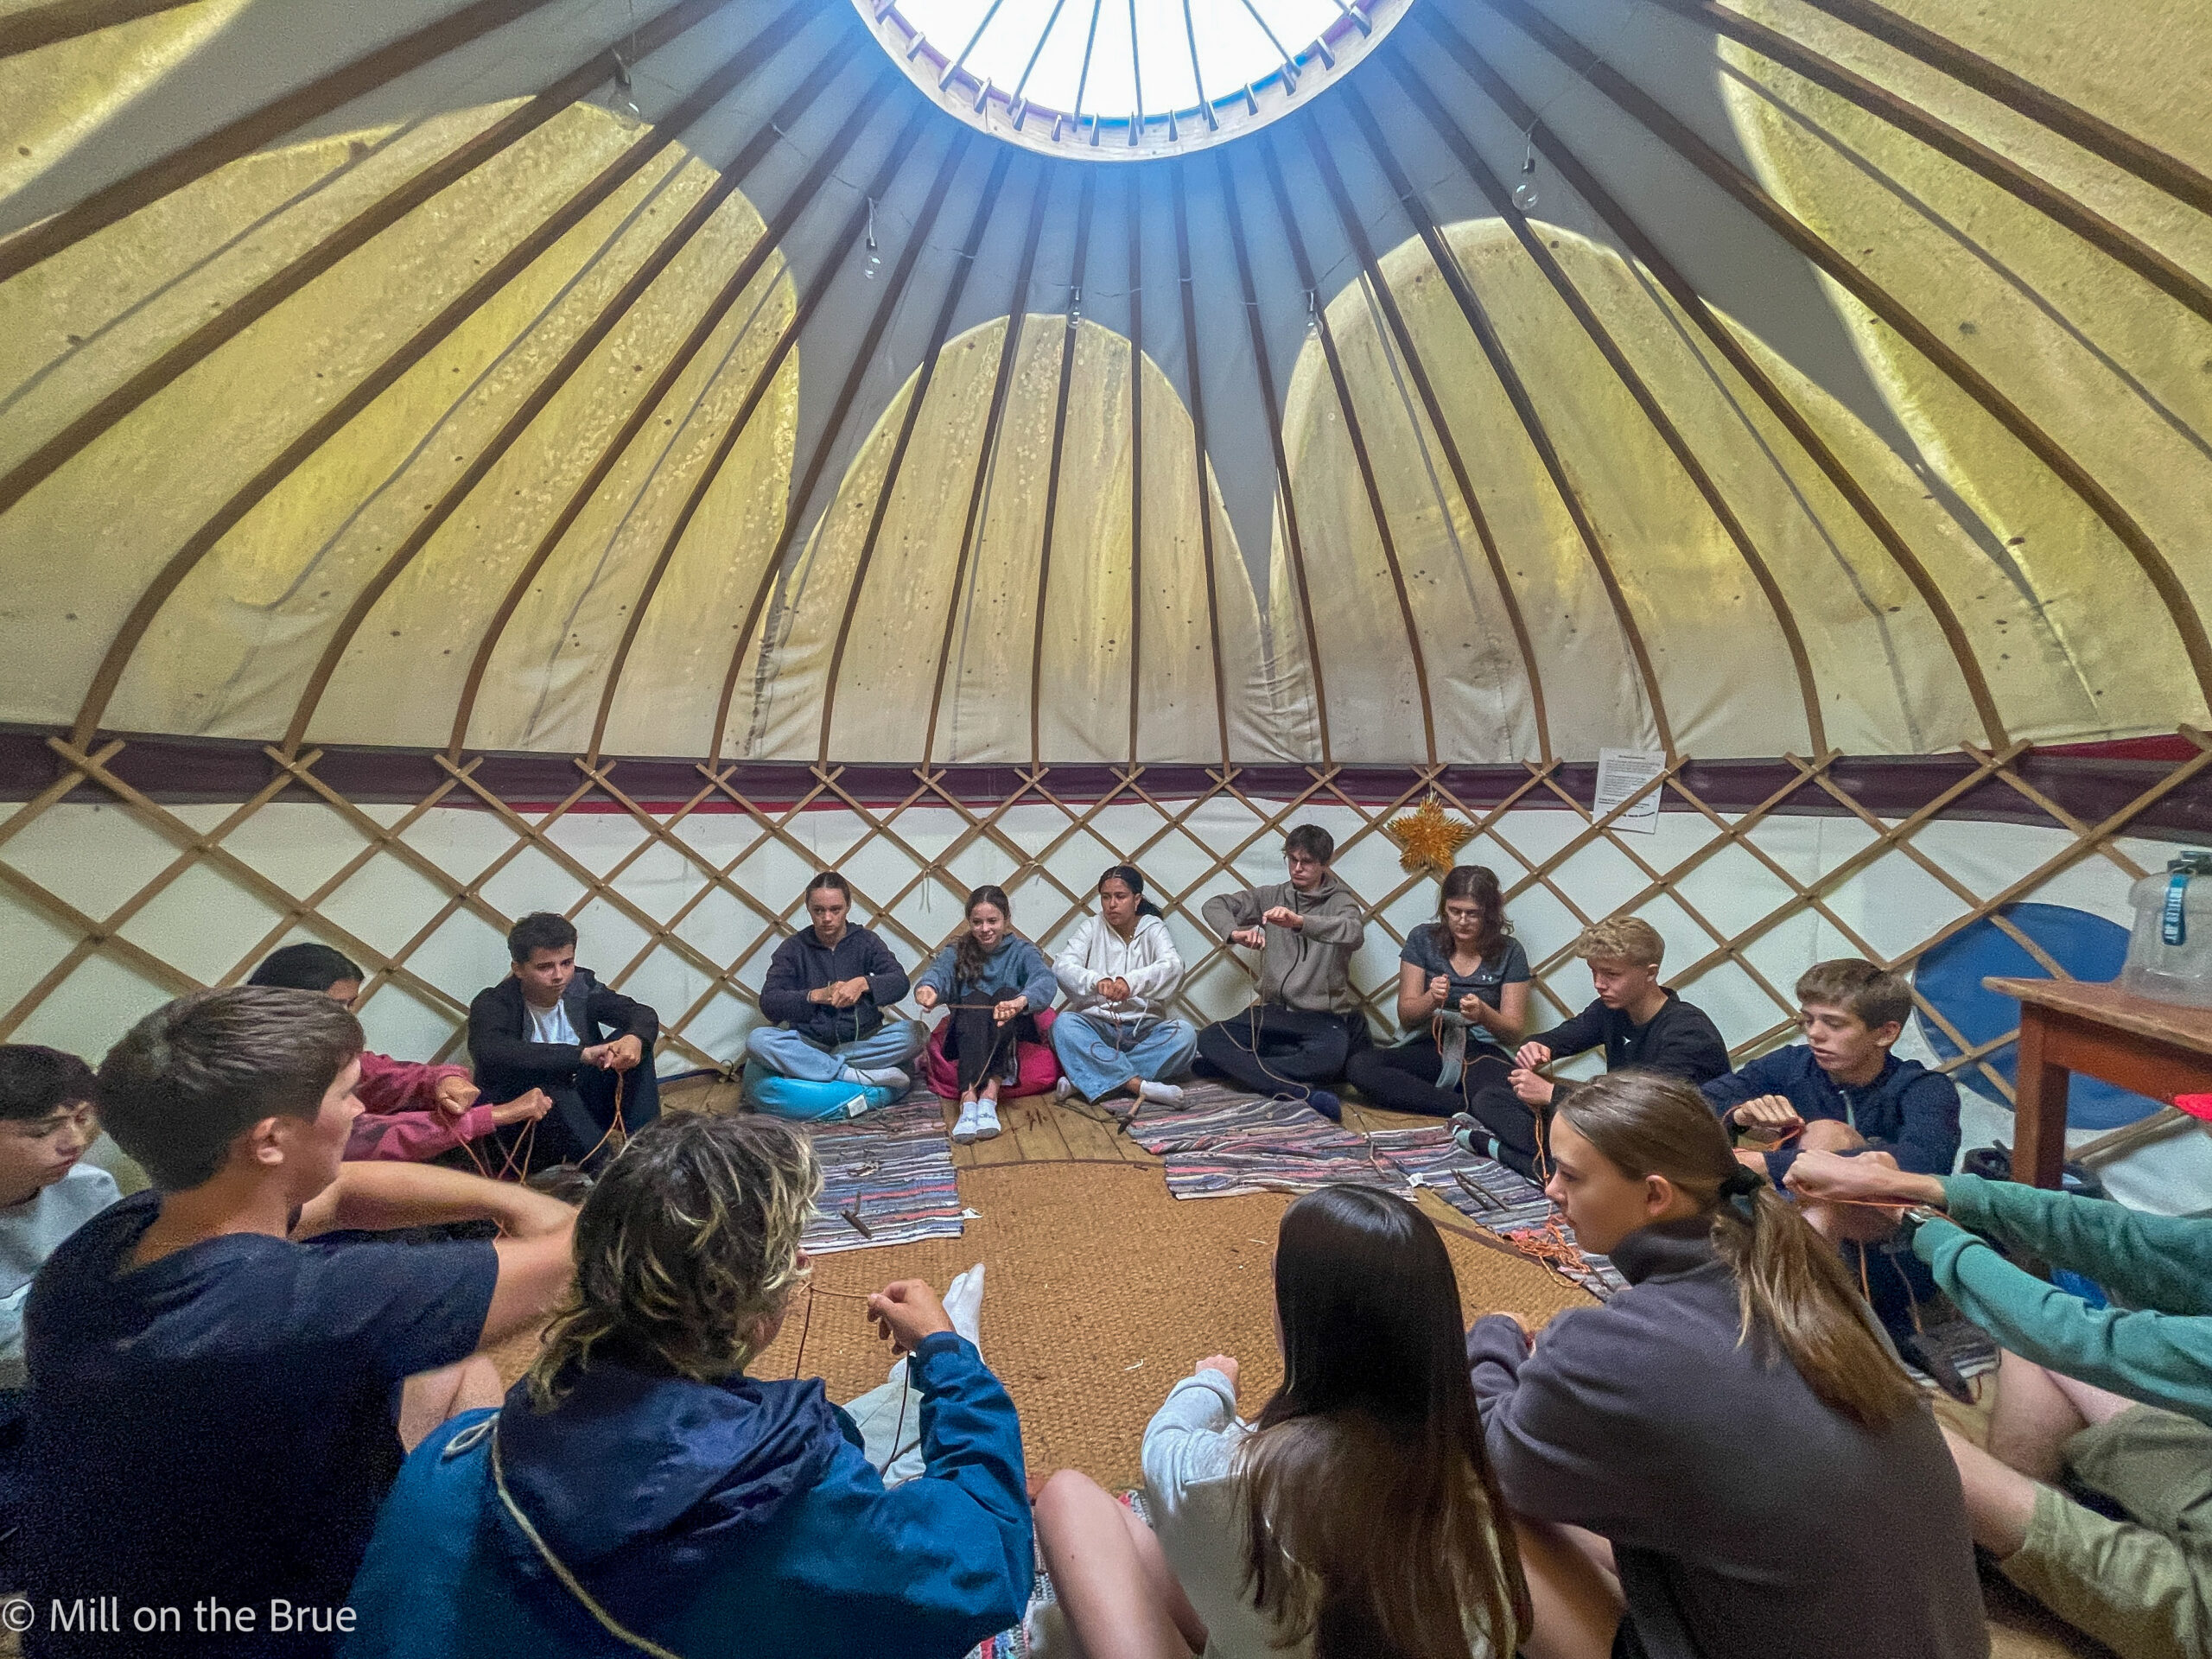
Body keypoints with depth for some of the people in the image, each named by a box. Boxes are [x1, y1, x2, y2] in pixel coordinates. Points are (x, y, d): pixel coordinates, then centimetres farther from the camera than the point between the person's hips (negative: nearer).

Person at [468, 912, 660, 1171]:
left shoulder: (581, 985, -2)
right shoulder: (492, 1005, -15)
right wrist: (582, 1054, -44)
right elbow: (490, 1053, -36)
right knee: (548, 1085, -35)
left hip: (582, 1107, 5)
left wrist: (635, 1039, -36)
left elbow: (644, 1014, -9)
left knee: (629, 1040, -17)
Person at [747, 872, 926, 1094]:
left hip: (862, 1041, 1)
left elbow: (900, 982, -9)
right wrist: (816, 995, -23)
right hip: (811, 1042, 0)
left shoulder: (865, 941, 5)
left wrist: (863, 983, -29)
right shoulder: (793, 948, 4)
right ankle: (858, 1076, -30)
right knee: (758, 1040, -28)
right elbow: (769, 1003, -7)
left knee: (914, 1033, -27)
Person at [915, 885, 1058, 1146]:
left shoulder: (1022, 952, 3)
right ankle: (969, 1099, -49)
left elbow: (1045, 980, -20)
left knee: (1006, 993, -27)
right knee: (974, 999, -28)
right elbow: (937, 971, -16)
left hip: (1013, 1039, 0)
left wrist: (1020, 1002, -42)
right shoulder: (957, 953, 7)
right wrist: (925, 987, -42)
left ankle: (990, 1094, -43)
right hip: (967, 1043, 1)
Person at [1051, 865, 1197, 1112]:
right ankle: (1136, 1084, -35)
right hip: (1096, 1026, 0)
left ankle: (1085, 1080, -31)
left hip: (1143, 1029, 0)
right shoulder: (1092, 927, 5)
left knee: (1184, 1034, -29)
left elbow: (1173, 966, -18)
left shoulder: (1153, 928, 4)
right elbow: (1061, 966, -11)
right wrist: (1096, 980, -34)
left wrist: (1131, 981, -38)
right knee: (1064, 1024, -30)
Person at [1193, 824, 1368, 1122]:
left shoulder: (1339, 900, 2)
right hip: (1273, 1012, 4)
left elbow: (1354, 933, -21)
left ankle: (1237, 1068, -24)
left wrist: (1300, 921, -37)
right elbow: (1215, 905, 9)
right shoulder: (1272, 896, 14)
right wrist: (1236, 933, -14)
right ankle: (1302, 1093, -32)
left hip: (1323, 1016, -3)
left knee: (1332, 1053, -39)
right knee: (1209, 1039, -24)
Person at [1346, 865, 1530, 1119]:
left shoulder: (1509, 952, 2)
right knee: (1359, 1066, -30)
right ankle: (1466, 1107, -28)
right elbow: (1405, 1016, 3)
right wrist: (1431, 1000, -21)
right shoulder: (1423, 939, 3)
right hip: (1427, 1048, 4)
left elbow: (1515, 1032, 1)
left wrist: (1483, 1014, -22)